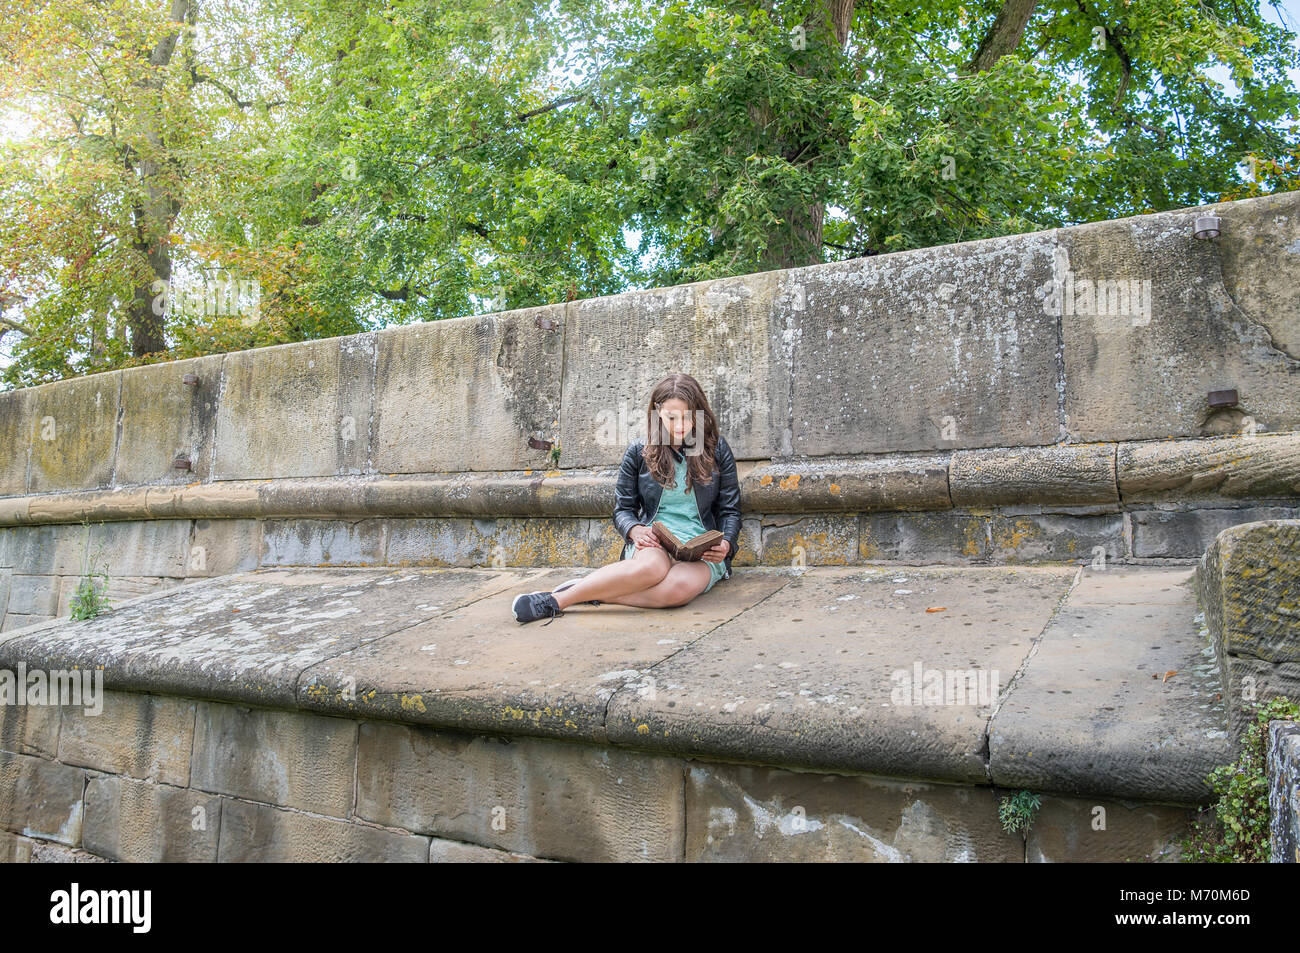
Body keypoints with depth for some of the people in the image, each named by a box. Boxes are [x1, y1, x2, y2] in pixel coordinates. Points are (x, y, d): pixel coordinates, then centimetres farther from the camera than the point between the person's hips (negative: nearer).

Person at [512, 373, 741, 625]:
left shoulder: (717, 450, 6)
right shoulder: (639, 452, 8)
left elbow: (730, 510, 9)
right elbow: (623, 508, 10)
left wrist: (726, 544, -12)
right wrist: (635, 530, -14)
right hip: (652, 544, 0)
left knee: (679, 586, -39)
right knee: (653, 566, -41)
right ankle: (555, 601, -32)